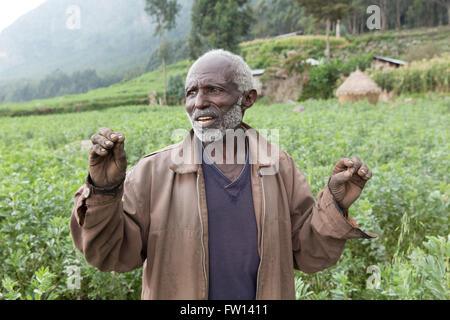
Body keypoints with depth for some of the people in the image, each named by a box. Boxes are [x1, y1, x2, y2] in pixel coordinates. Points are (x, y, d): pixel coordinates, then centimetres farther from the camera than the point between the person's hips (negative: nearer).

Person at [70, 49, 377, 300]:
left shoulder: (280, 168, -7)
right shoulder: (154, 171, -11)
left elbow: (309, 255, -2)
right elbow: (111, 255, -12)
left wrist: (335, 205, -17)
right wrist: (103, 190, -27)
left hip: (265, 293, 2)